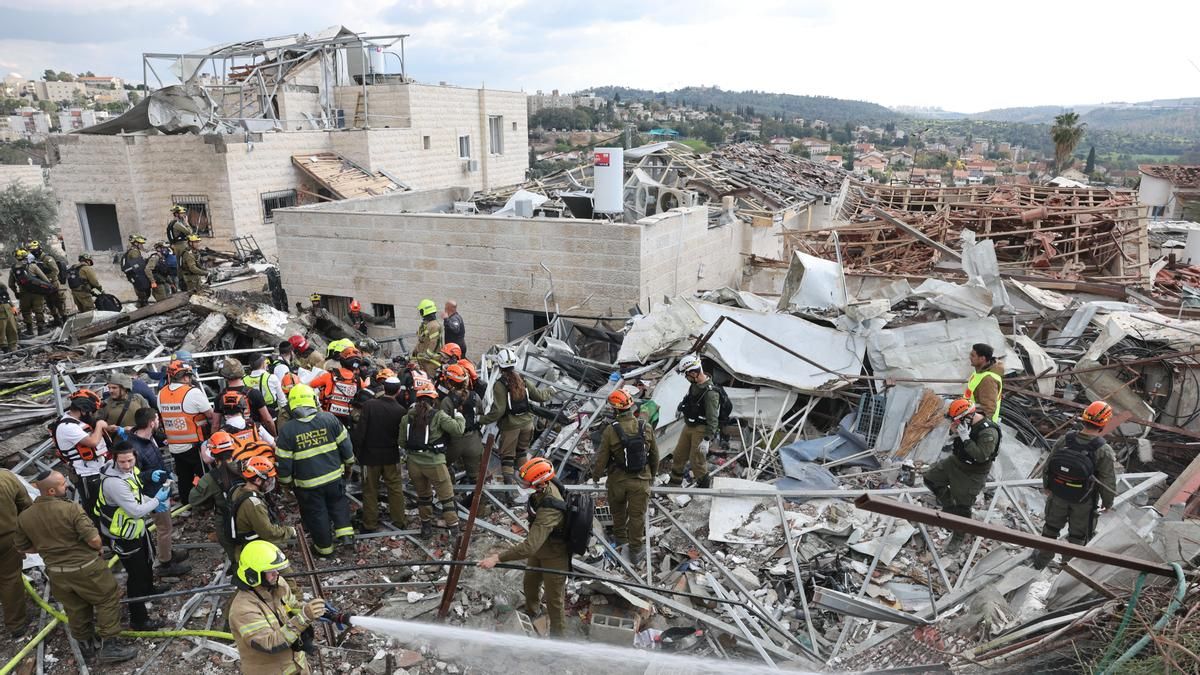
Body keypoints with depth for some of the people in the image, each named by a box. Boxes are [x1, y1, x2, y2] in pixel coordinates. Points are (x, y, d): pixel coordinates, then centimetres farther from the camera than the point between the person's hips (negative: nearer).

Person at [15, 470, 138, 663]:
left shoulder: (24, 517, -6)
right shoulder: (71, 509, -24)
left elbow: (22, 547, 8)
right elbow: (95, 541, -26)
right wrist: (96, 549, -3)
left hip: (56, 573, 6)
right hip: (86, 569, -6)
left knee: (74, 609, 22)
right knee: (108, 600, 11)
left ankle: (85, 645, 39)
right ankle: (110, 646, 12)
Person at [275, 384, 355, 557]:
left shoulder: (287, 430, -14)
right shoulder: (329, 419, -10)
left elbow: (283, 462, -7)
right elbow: (345, 444, 0)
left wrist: (286, 480, 10)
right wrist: (348, 462, 17)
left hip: (308, 484, -2)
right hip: (334, 476, 2)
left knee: (316, 514, 15)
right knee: (338, 503, 27)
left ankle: (324, 547, 28)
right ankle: (344, 532, 17)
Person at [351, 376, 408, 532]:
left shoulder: (369, 405, -17)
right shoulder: (400, 410, -14)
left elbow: (360, 431, -14)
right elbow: (402, 435, -4)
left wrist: (357, 451, -1)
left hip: (370, 455, -1)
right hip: (391, 456, 1)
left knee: (370, 490, 11)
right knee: (395, 488, 14)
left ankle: (370, 524, 18)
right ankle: (399, 520, 23)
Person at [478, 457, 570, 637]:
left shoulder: (549, 511, -43)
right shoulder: (548, 485, -17)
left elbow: (530, 546, -46)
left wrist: (497, 558, -44)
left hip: (554, 558, -9)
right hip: (540, 550, 9)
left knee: (554, 600, 13)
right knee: (530, 583, 30)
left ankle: (557, 635, 37)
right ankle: (531, 612, 59)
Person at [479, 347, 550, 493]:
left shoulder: (500, 385, -18)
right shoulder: (523, 380, -4)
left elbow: (498, 410, -21)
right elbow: (538, 395, 6)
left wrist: (482, 420, -13)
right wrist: (548, 393, 27)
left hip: (510, 426, -5)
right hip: (526, 422, 5)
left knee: (507, 456, 6)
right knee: (522, 450, 26)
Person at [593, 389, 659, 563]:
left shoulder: (610, 431, -20)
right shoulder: (646, 428, -12)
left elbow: (602, 459, -11)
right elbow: (654, 455, 1)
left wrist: (595, 475, 8)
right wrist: (652, 474, 18)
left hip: (617, 480, 0)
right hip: (641, 480, 1)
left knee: (618, 510, 25)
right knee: (637, 515, 14)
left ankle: (620, 537, 46)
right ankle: (635, 549, 25)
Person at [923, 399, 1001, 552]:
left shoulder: (988, 432, -33)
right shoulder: (967, 420, -10)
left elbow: (981, 456, -35)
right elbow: (954, 430, 9)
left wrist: (966, 438, -38)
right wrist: (954, 431, -15)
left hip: (972, 474, -7)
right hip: (956, 461, 8)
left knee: (962, 507, 5)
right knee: (930, 477, 12)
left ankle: (959, 537, 27)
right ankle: (948, 504, 29)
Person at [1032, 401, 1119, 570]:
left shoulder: (1064, 441, -18)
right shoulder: (1104, 452, -27)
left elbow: (1048, 466, -5)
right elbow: (1109, 483, -17)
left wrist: (1046, 486, 13)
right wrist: (1107, 503, 2)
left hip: (1058, 495, 3)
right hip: (1084, 502, -3)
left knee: (1051, 527, 24)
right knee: (1077, 536, 21)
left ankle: (1042, 559, 41)